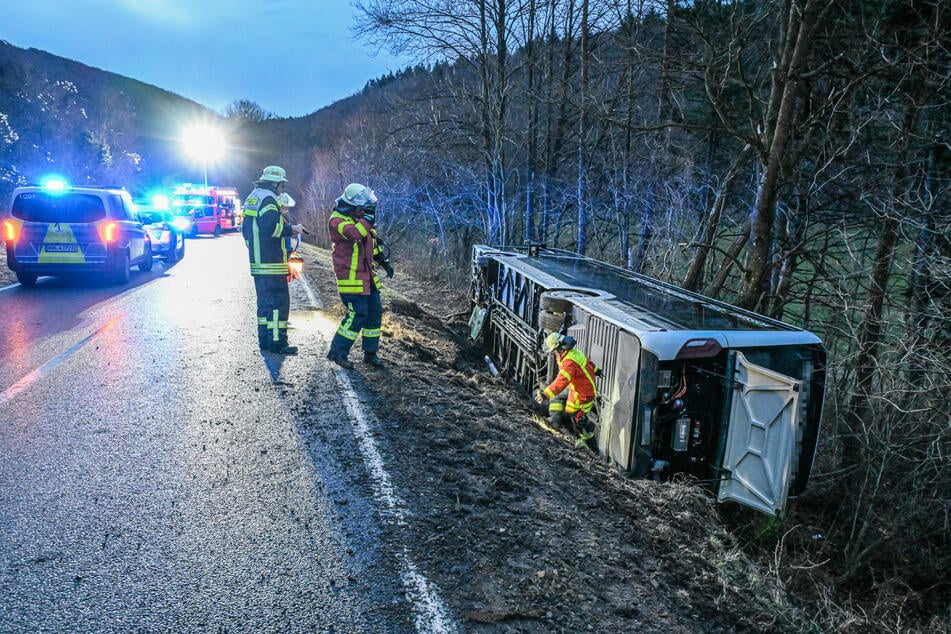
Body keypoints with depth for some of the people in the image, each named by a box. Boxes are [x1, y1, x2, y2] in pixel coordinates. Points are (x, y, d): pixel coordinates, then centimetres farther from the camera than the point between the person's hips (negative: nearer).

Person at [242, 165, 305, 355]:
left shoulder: (252, 198, 19)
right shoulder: (268, 199, -11)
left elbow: (245, 229, 25)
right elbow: (270, 227, -24)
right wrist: (292, 229, -11)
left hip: (257, 262, 10)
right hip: (272, 263, -10)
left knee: (265, 301, 15)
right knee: (279, 302, -6)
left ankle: (264, 340, 20)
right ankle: (277, 342, -5)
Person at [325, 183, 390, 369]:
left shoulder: (359, 218, 12)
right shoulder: (338, 220, -15)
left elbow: (372, 241, 26)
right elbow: (355, 234, -36)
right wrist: (367, 219, -25)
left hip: (367, 275, 9)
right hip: (350, 276, -9)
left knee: (374, 312, 9)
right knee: (358, 314, -12)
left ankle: (370, 352, 20)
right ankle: (338, 352, 2)